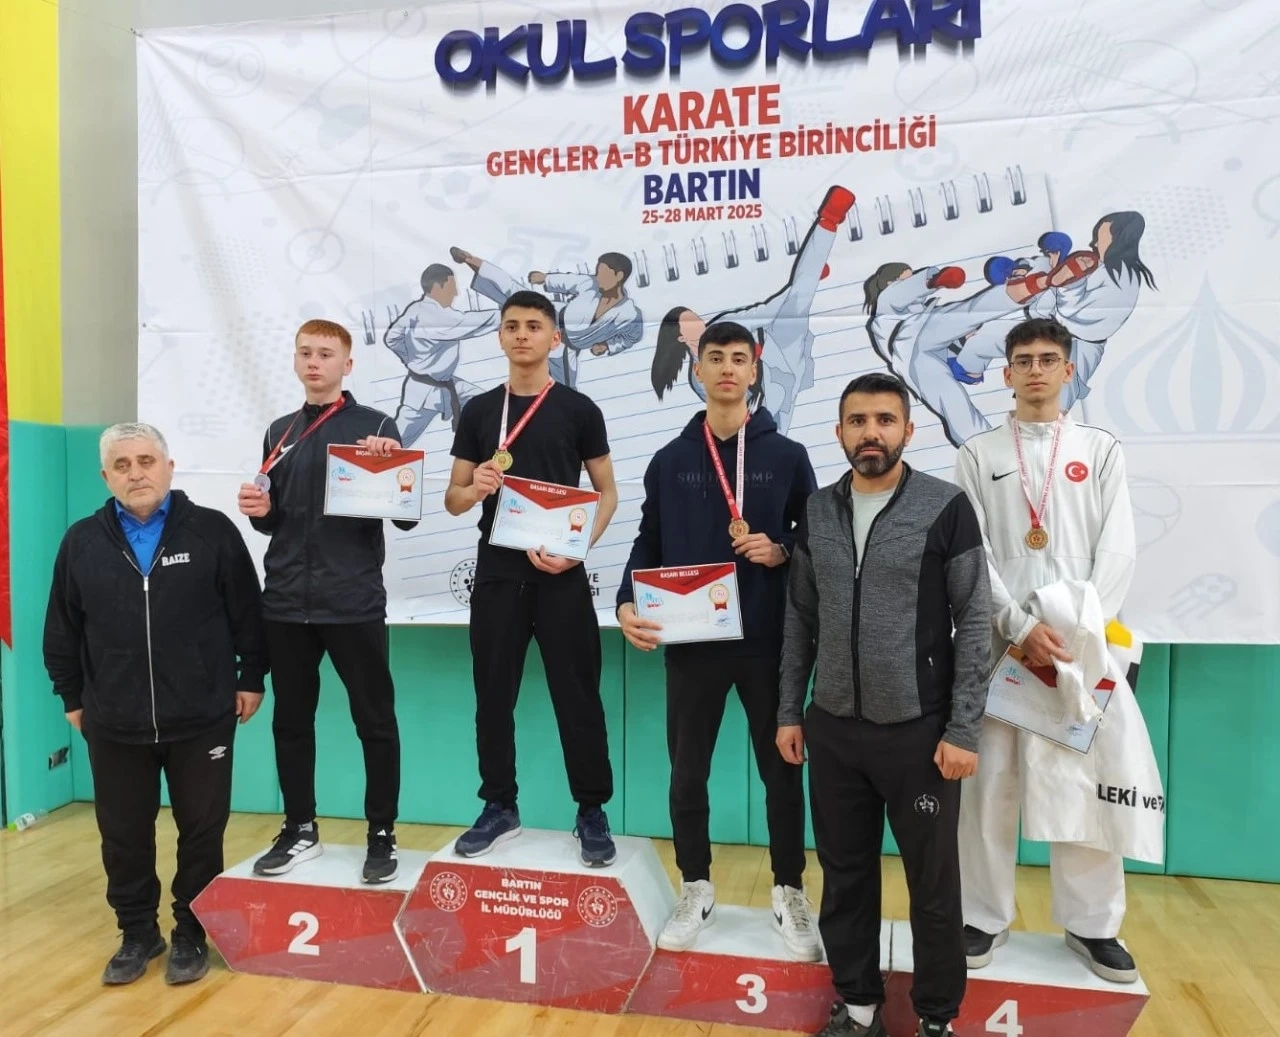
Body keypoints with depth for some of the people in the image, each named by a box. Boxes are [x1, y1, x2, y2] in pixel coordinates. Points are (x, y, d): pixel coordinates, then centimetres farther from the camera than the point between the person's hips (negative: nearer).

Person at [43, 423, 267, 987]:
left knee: (201, 830, 8)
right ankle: (138, 931, 33)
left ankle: (192, 932, 27)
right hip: (114, 724, 3)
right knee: (123, 834, 13)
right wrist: (72, 697, 12)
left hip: (201, 718, -2)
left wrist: (250, 677, 0)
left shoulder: (213, 531, -5)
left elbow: (247, 612, -1)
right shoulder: (82, 542, 3)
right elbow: (62, 630, 11)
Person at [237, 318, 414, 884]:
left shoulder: (376, 426, -1)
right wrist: (259, 510, -3)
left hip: (354, 603, -5)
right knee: (291, 721, 13)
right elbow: (272, 521, 19)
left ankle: (382, 835, 17)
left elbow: (407, 518, -5)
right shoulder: (280, 432, 14)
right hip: (286, 603, 5)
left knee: (375, 722, 3)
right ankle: (300, 829, 28)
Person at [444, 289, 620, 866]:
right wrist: (475, 488, -13)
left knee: (577, 697, 2)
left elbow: (607, 493, 3)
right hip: (497, 573, 3)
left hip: (560, 576, -3)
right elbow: (453, 501, 10)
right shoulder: (479, 411, 9)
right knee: (493, 696, 10)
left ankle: (592, 812, 15)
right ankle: (500, 807, 25)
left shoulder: (579, 410, 2)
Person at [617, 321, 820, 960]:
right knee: (687, 773, 11)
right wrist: (628, 604, -8)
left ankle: (789, 894, 29)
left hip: (769, 642, -1)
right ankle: (695, 891, 30)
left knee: (781, 770, 10)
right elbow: (649, 545, 7)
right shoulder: (670, 462, 5)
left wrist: (781, 552, -15)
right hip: (691, 643, 1)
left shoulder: (787, 457, 1)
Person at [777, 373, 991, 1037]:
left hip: (919, 730, -3)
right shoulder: (816, 513, 4)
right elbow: (800, 619, 9)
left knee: (933, 883, 11)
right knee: (845, 875, 15)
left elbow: (974, 622, -7)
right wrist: (789, 711, 7)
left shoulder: (945, 508, -8)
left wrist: (964, 730, -10)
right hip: (832, 728, 4)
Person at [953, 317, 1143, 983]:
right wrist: (1021, 627, -13)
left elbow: (1118, 552, 2)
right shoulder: (977, 455, 6)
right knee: (990, 781, 4)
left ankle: (1092, 924, 21)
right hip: (999, 641, -1)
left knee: (1086, 782, 6)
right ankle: (985, 916, 18)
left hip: (1080, 641, 1)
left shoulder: (1101, 450, 10)